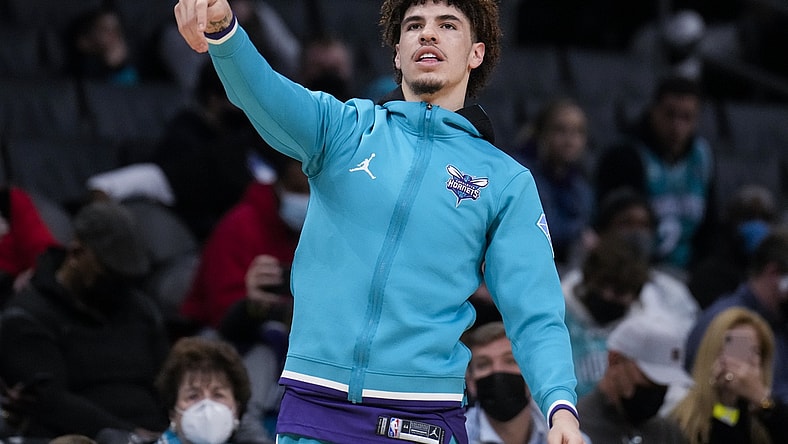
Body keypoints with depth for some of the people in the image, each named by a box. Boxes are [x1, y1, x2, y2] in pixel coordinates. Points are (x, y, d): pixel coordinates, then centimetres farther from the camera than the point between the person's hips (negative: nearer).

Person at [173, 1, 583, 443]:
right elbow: (265, 92, -11)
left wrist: (560, 405, -18)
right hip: (315, 403, 0)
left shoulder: (508, 182, 8)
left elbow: (534, 314, 1)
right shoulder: (346, 128, 9)